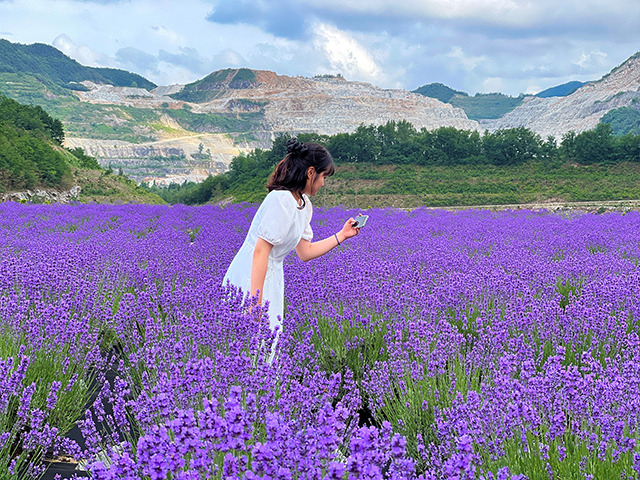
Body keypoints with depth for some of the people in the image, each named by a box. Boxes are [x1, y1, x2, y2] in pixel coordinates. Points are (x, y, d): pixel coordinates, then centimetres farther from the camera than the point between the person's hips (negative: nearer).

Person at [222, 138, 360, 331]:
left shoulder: (303, 204, 12)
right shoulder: (282, 199, -18)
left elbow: (305, 252, 18)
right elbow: (260, 251, -22)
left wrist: (342, 235, 18)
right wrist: (255, 301, -25)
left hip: (271, 277, 10)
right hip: (251, 280, -10)